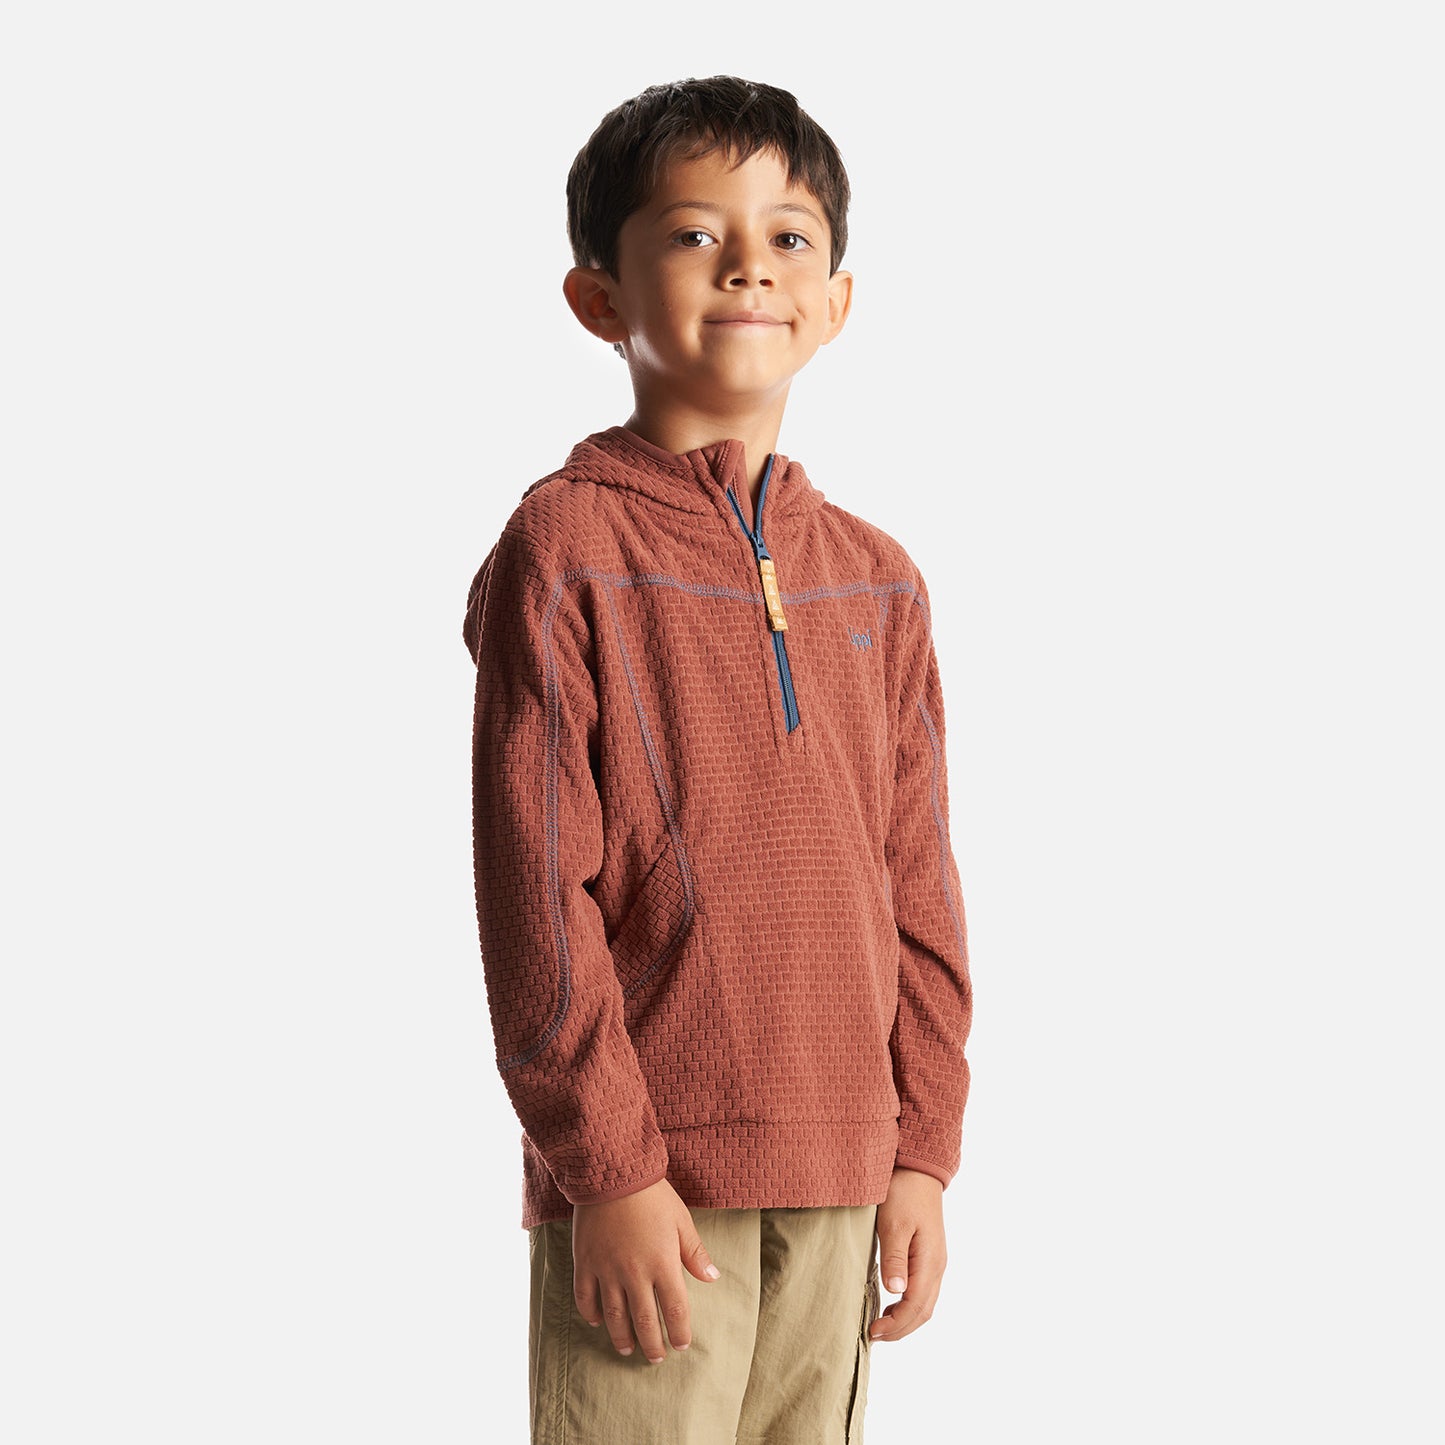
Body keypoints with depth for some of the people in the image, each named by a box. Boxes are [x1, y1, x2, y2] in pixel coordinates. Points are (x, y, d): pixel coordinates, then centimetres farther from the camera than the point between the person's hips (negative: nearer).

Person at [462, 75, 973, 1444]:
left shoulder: (875, 580, 10)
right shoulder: (565, 548, -6)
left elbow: (918, 887, 12)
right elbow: (535, 892, -10)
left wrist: (923, 1152, 8)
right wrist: (607, 1166, -12)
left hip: (839, 1181, 5)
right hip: (645, 1187, -5)